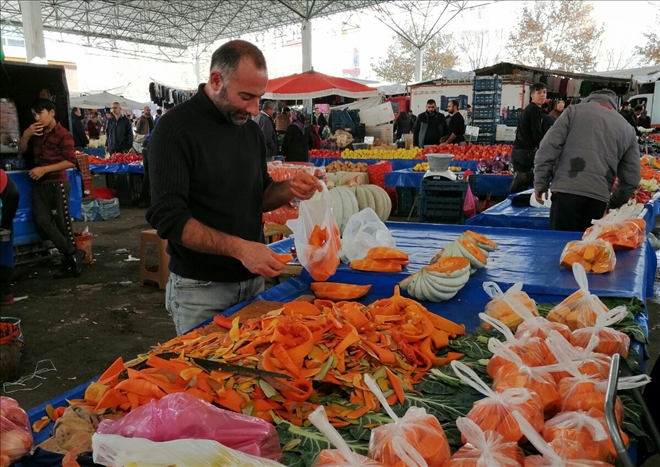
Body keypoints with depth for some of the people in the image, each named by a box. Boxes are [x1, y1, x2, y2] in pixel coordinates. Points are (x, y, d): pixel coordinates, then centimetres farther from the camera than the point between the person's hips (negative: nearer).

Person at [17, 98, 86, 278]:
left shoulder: (63, 135, -11)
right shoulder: (36, 132, 12)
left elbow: (70, 161, -17)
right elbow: (22, 150, 15)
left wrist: (44, 169, -22)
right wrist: (26, 135, -4)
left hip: (57, 183, -7)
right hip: (39, 183, 7)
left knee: (62, 222, -1)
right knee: (42, 221, 0)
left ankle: (72, 256, 15)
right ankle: (72, 254, 8)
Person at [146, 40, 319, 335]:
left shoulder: (249, 128, 7)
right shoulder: (176, 128, -14)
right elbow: (168, 216, -21)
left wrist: (288, 190, -7)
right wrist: (240, 248, -30)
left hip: (253, 280, 6)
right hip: (200, 289, -6)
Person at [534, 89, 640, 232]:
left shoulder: (574, 111, 12)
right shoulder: (627, 129, 21)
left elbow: (548, 148, -1)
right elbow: (631, 178, 19)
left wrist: (540, 183, 3)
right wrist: (613, 203, 31)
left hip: (567, 191, -3)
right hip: (599, 197, 3)